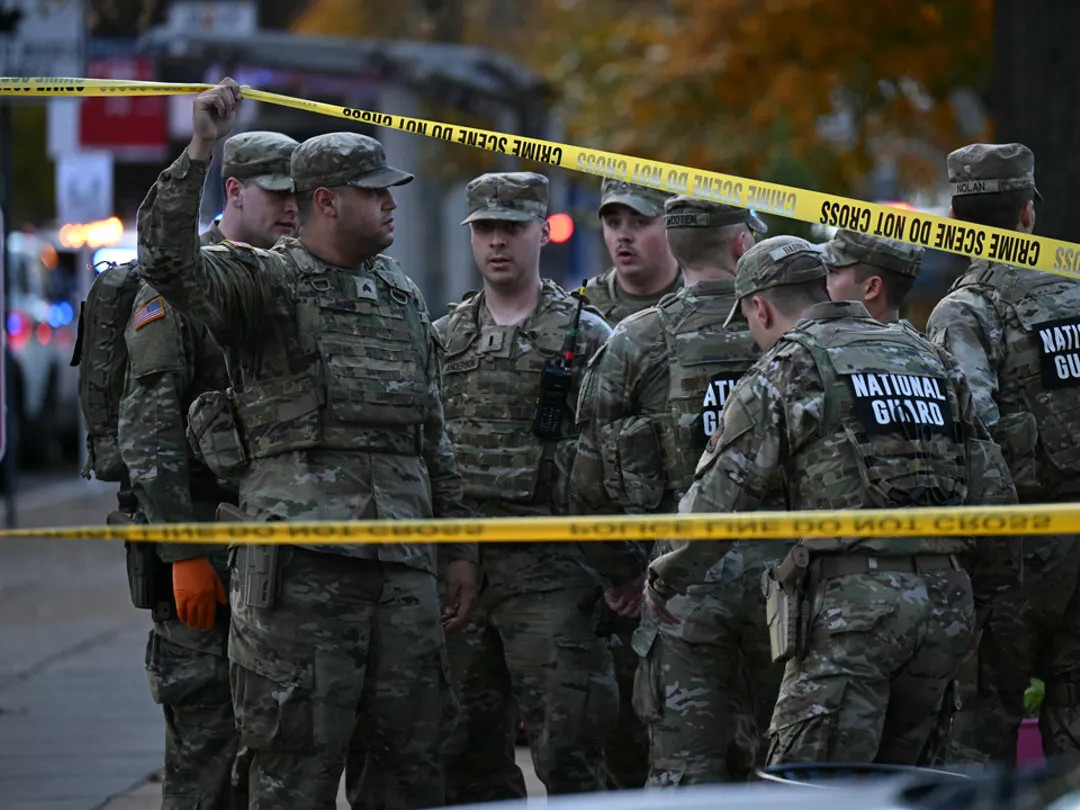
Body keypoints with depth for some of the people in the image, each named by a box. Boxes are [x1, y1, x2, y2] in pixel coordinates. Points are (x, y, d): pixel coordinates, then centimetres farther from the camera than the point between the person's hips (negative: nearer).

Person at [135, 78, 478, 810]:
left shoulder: (403, 296, 19)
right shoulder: (262, 282, 0)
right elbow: (166, 259, -19)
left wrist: (460, 546, 20)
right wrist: (200, 152, -27)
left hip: (403, 557, 6)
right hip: (302, 552, -6)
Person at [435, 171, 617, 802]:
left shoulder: (584, 336, 2)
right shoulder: (442, 340, 15)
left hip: (549, 567, -5)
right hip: (454, 566, 5)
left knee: (567, 744, -8)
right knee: (468, 749, 8)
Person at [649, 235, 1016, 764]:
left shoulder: (785, 371, 1)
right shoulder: (930, 359, 20)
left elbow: (717, 502, -2)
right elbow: (995, 491, 18)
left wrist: (663, 581, 14)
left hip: (851, 605, -7)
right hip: (946, 601, 7)